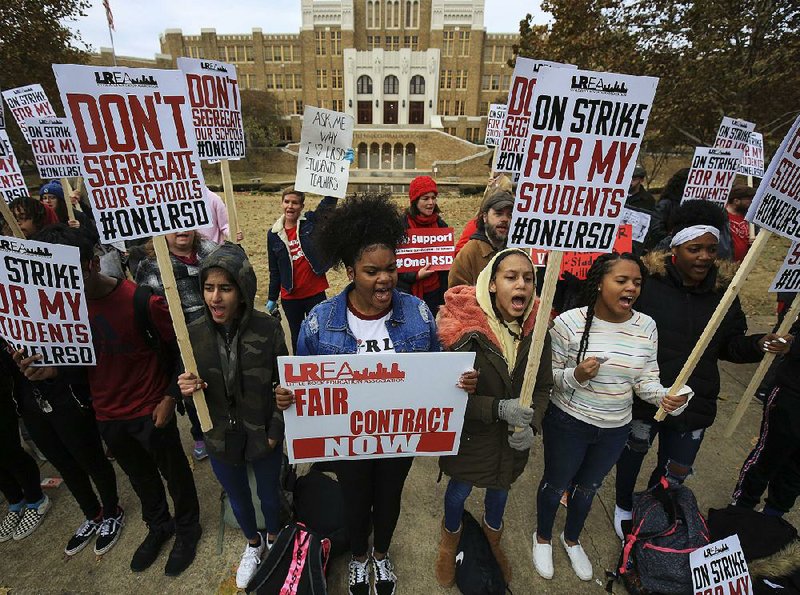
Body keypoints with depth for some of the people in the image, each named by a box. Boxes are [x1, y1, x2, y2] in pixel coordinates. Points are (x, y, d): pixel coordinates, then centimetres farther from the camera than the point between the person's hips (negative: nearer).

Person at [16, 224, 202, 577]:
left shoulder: (142, 300, -24)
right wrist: (52, 369, -15)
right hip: (107, 415, 6)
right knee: (139, 475, 25)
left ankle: (187, 529, 42)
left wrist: (170, 397, -14)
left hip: (150, 410, -5)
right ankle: (158, 526, 50)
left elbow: (182, 347, -14)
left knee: (173, 471, 16)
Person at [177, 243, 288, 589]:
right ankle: (253, 544, 58)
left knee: (270, 495, 24)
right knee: (237, 498, 27)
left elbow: (283, 384, -10)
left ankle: (273, 540, 56)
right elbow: (190, 388, 0)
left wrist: (275, 431, -9)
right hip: (221, 440, 2)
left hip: (263, 437, -2)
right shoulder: (194, 333, -14)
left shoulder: (268, 329, -22)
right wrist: (186, 389, -23)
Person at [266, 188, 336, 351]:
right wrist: (272, 298, 10)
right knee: (297, 337, 14)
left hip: (316, 293, -2)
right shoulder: (273, 234, 2)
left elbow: (329, 200, -15)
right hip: (290, 297, 2)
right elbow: (274, 270, 8)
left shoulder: (311, 222, -3)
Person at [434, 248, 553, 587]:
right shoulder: (466, 330, -26)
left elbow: (543, 387, -3)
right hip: (470, 432, -3)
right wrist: (499, 409, -31)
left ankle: (493, 542, 62)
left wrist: (529, 421, -20)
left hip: (512, 439, 4)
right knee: (459, 491, 21)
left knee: (500, 489, 28)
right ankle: (450, 545, 56)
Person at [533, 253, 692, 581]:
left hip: (615, 429, 4)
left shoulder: (646, 326, -7)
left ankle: (571, 538, 56)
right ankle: (542, 537, 49)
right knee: (556, 484, 18)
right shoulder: (569, 322, -20)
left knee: (588, 486, 27)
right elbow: (549, 376, -12)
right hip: (568, 422, -4)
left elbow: (646, 378, -1)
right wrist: (576, 376, -31)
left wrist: (664, 396, -22)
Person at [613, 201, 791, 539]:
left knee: (676, 470, 17)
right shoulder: (647, 282, -15)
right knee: (633, 452, 19)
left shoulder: (724, 290, 0)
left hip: (694, 403, 4)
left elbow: (732, 344, 9)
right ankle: (624, 507, 48)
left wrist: (759, 345, -10)